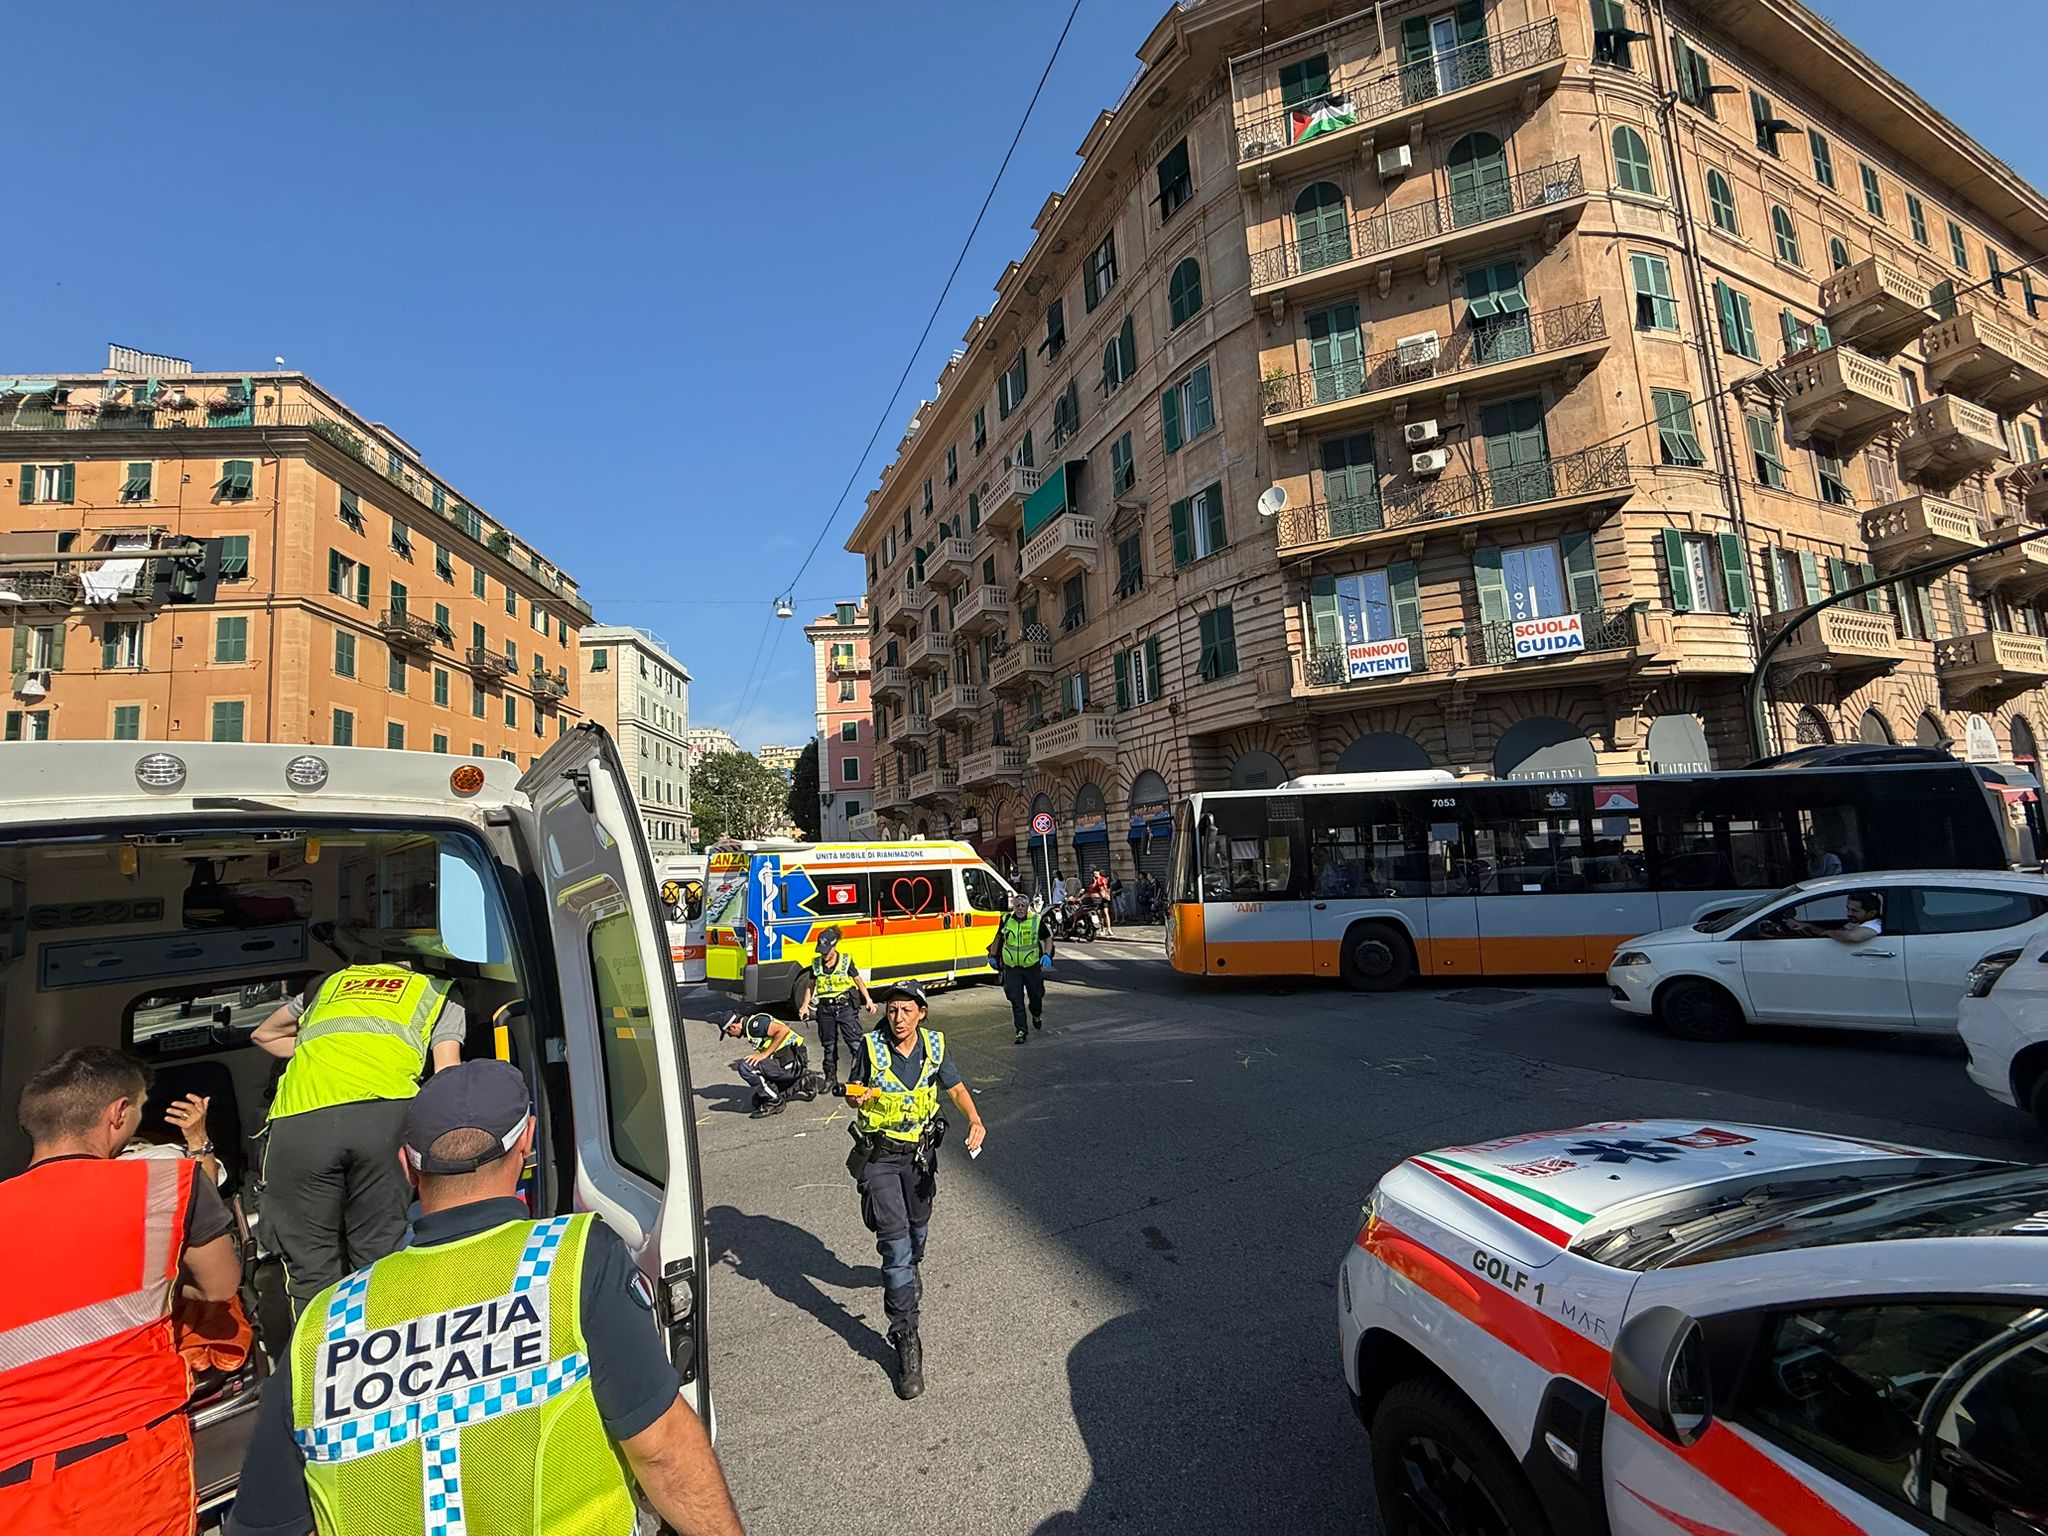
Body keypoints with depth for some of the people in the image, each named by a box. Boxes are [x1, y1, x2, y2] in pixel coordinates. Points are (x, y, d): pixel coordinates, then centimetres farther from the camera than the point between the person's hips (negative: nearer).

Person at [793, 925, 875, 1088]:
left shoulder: (846, 960, -4)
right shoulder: (816, 964, 4)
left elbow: (858, 980, 2)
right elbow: (810, 985, 12)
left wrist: (868, 999, -3)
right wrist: (805, 1005, 4)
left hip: (844, 1006, -3)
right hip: (824, 1009, 3)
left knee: (855, 1041, -7)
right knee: (828, 1044, 12)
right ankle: (831, 1078, 24)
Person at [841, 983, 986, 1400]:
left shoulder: (934, 1046, -9)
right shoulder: (872, 1047, -15)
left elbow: (955, 1087, 2)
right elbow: (853, 1093, -1)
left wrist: (975, 1120, -15)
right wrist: (858, 1099, -24)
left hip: (920, 1152, 3)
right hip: (879, 1156, -3)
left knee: (917, 1229, 23)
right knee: (895, 1242, -8)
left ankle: (906, 1273, 56)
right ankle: (906, 1342, 2)